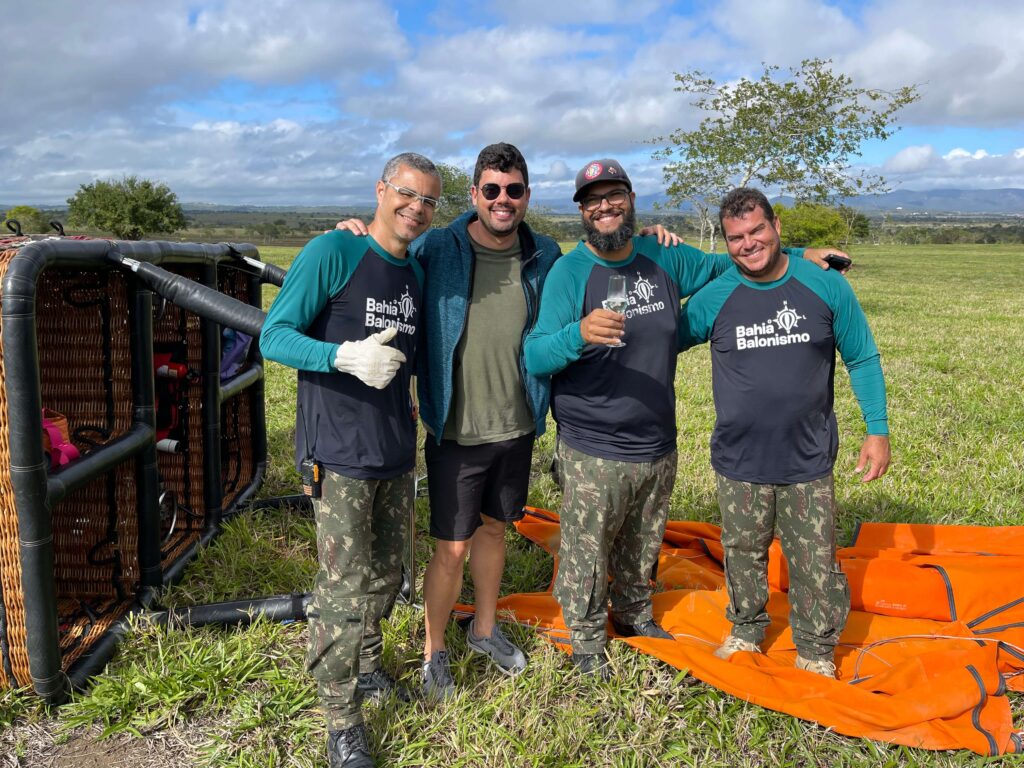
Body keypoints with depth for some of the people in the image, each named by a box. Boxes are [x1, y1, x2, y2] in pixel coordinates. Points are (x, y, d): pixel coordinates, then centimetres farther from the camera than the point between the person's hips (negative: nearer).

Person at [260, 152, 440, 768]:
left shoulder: (417, 274, 11)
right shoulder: (332, 253, -10)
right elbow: (274, 337, -13)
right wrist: (347, 356, -28)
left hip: (396, 452, 7)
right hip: (340, 454, -7)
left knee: (386, 575, 18)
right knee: (346, 585, -2)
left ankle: (368, 668, 40)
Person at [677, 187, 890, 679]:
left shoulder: (825, 287, -5)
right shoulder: (713, 299, -5)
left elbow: (862, 359, 3)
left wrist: (878, 430, 0)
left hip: (808, 461, 0)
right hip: (739, 462, 1)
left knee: (816, 564, 8)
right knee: (743, 553, 16)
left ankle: (816, 650, 29)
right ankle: (746, 630, 40)